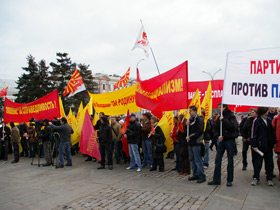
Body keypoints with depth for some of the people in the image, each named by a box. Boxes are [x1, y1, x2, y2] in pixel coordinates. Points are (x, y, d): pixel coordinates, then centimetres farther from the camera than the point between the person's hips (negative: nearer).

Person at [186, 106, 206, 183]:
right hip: (191, 143, 9)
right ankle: (195, 175, 24)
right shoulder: (191, 119, 16)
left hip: (196, 143, -9)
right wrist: (187, 125, -1)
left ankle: (202, 176, 2)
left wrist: (190, 137, -17)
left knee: (198, 160, -6)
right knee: (192, 160, 13)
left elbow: (200, 131, -18)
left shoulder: (199, 119, -9)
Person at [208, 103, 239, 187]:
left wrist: (223, 120, -19)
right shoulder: (220, 117, 10)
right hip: (221, 140, 5)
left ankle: (229, 180, 16)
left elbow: (232, 127, -21)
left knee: (230, 161, 5)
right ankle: (216, 179, 11)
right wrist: (218, 136, -5)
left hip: (230, 140, -5)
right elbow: (216, 129, 13)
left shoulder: (231, 116, -6)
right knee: (217, 160, 4)